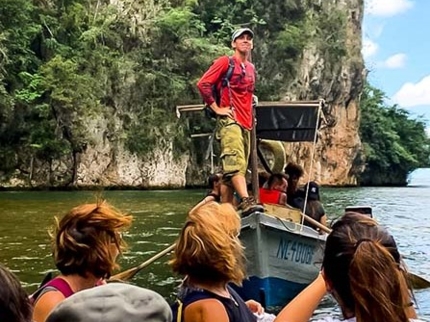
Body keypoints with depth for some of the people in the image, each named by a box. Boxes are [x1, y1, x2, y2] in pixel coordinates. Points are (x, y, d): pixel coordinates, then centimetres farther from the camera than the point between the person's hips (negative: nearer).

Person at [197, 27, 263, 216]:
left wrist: (252, 101, 17)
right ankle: (246, 201, -38)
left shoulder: (251, 68, 21)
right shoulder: (225, 62, 1)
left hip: (246, 123, 8)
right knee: (236, 162, -25)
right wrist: (216, 108, -10)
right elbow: (203, 84, -8)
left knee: (231, 171, 7)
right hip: (229, 121, -8)